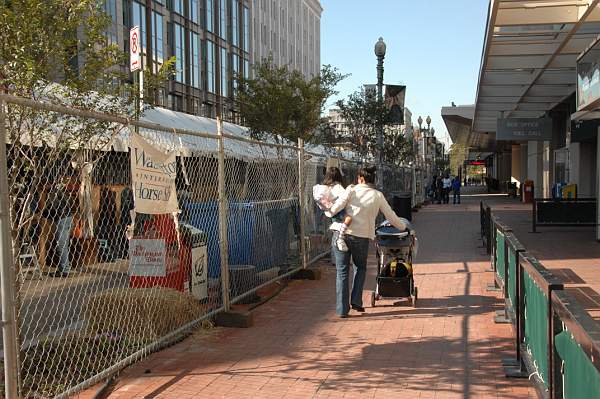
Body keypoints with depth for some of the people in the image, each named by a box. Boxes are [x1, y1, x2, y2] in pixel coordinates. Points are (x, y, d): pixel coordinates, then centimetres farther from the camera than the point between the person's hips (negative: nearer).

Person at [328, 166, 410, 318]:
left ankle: (342, 309, 7)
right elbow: (391, 217, 12)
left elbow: (335, 209, -9)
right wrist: (403, 226, 30)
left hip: (341, 233, -1)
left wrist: (328, 209, 13)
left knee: (342, 271, 8)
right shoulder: (378, 195, 6)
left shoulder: (352, 190, 2)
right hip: (361, 237, 1)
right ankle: (356, 301, 15)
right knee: (360, 268, 26)